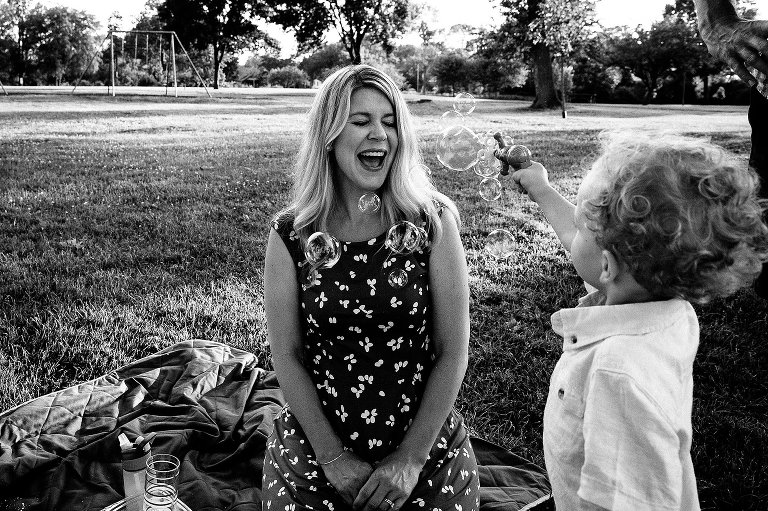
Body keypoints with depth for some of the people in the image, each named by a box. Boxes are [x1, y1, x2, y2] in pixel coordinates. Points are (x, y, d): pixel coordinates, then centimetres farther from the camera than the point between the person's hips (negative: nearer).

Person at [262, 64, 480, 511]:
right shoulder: (291, 235, -7)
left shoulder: (433, 223, -9)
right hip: (314, 456, 1)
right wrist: (333, 458, -11)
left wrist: (411, 459, -12)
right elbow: (287, 356, -6)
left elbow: (452, 352, -9)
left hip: (426, 455, 0)